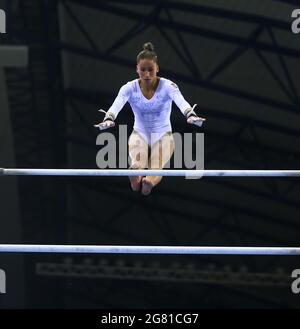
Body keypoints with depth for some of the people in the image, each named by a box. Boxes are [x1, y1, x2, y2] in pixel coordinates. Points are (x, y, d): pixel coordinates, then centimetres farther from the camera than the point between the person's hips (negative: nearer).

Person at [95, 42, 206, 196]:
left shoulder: (168, 86, -14)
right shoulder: (130, 88, -10)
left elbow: (181, 102, -34)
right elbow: (117, 105, -29)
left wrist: (190, 115, -57)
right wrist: (108, 119, -53)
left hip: (163, 135, 0)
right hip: (139, 133, 0)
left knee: (156, 168, -34)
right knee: (138, 164, -37)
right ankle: (136, 172, -60)